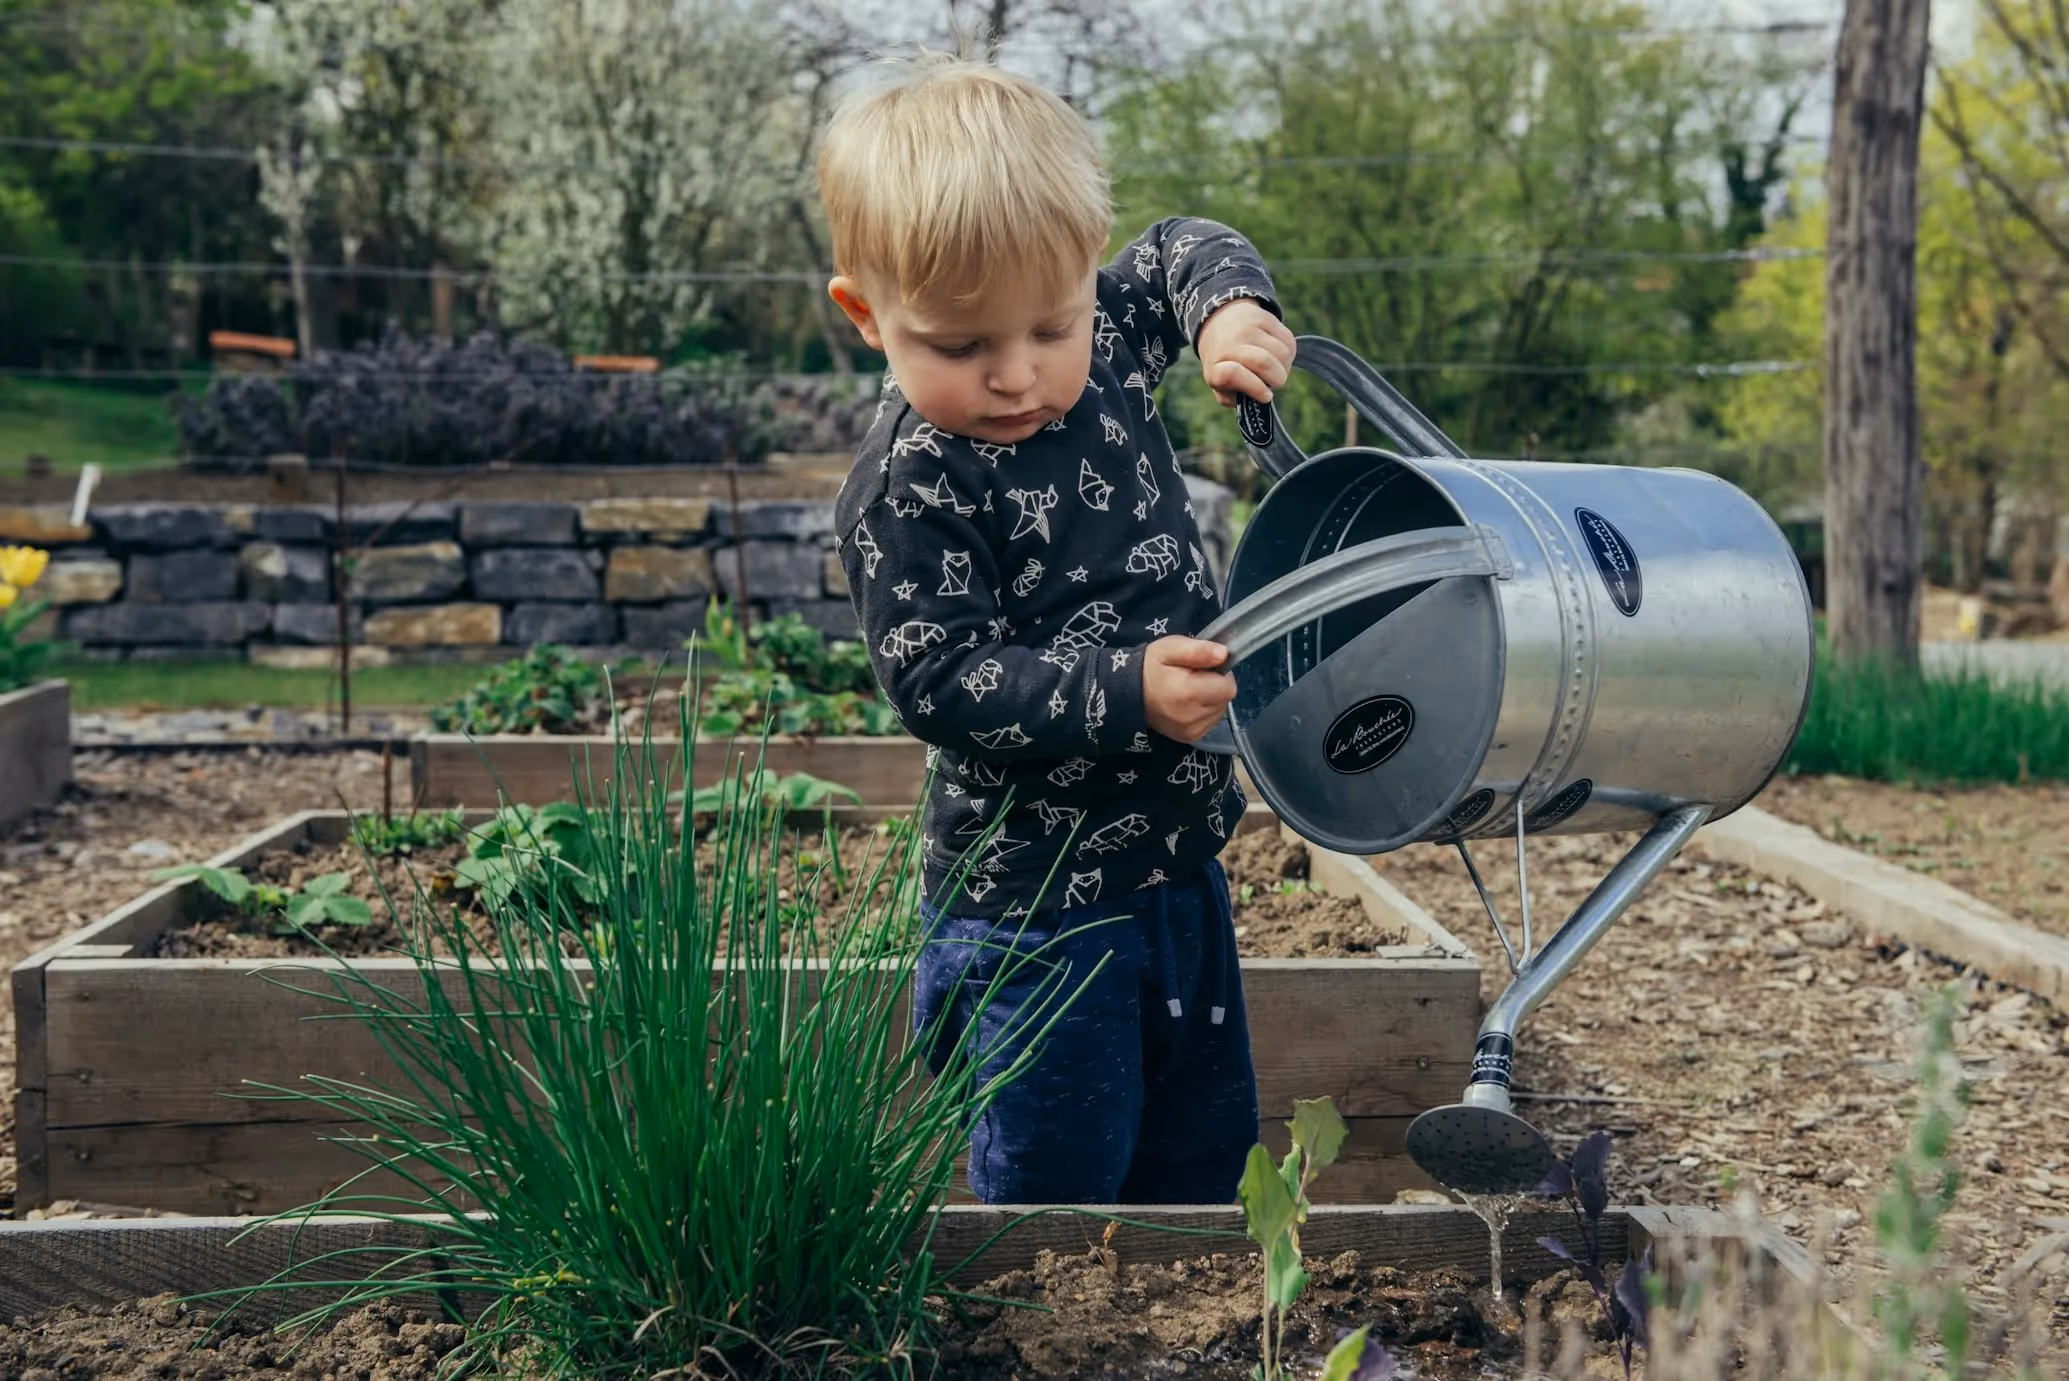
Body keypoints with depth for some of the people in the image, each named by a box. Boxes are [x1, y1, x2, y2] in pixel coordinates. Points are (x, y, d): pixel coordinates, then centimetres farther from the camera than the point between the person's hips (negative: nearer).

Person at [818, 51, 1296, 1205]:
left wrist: (1232, 308, -4)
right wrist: (1126, 694, -32)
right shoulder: (908, 492, -21)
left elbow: (1181, 253, 17)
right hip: (1035, 905, -7)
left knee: (1208, 1154, 21)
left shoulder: (1106, 346, -1)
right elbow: (942, 681, -23)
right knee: (1056, 1189, 1)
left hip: (1179, 861, 7)